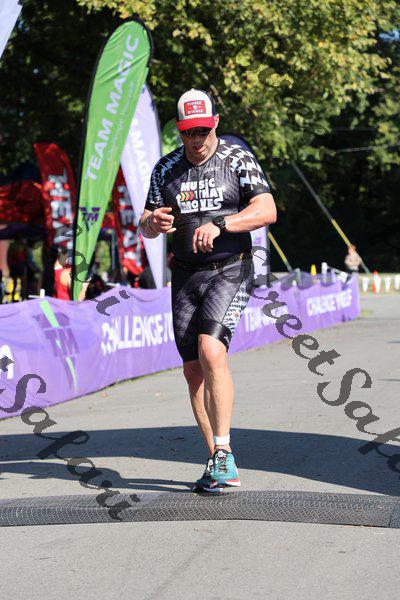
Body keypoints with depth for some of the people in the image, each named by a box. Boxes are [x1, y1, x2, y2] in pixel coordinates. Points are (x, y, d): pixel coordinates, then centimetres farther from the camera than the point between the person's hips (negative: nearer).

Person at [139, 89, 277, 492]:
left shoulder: (238, 160, -2)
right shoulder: (166, 168, 10)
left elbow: (267, 211, -13)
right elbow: (146, 227, 13)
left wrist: (219, 224, -26)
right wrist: (153, 223, -12)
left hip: (230, 271, -5)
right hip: (186, 276, 5)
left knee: (211, 351, -25)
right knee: (193, 370, 3)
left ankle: (223, 452, -20)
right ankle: (219, 465, 11)